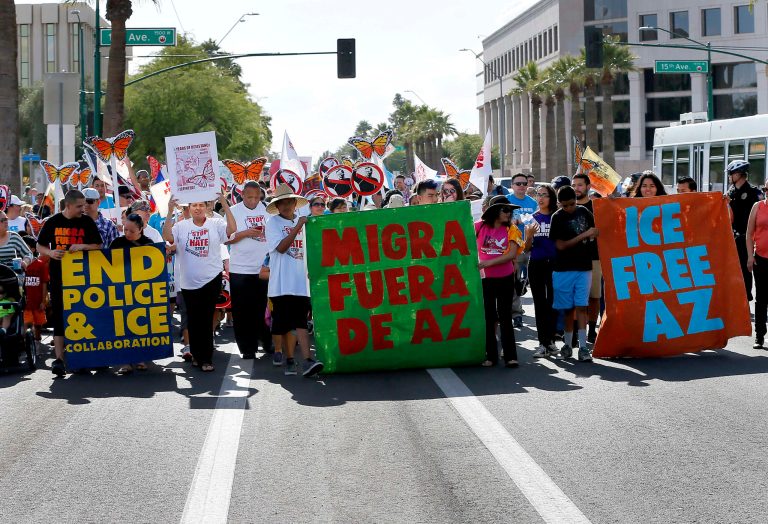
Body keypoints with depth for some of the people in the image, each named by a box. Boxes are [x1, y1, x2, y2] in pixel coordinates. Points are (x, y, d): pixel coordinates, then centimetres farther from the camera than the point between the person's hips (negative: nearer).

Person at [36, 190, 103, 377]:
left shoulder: (87, 222, 4)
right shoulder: (53, 222, 3)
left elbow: (99, 246, 6)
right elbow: (40, 246, 10)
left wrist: (82, 246, -13)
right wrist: (50, 253, -11)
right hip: (59, 276, 0)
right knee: (59, 316, -3)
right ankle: (59, 359, -2)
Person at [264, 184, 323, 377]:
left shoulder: (302, 221, 11)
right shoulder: (273, 223, 0)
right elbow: (281, 247, -13)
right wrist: (297, 228, -17)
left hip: (301, 280, 2)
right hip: (281, 282, -2)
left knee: (301, 321, -8)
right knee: (284, 323, 4)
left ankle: (307, 361, -16)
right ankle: (289, 359, 17)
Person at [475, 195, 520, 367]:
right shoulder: (479, 226, -4)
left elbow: (512, 254, -13)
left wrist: (488, 263, -20)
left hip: (505, 279, 0)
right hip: (485, 279, 0)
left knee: (505, 316, 4)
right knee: (488, 317, 7)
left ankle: (510, 355, 6)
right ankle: (490, 355, 13)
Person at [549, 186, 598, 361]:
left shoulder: (583, 212, 6)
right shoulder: (557, 218, -5)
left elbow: (595, 231, 21)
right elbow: (560, 245, -10)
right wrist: (583, 235, -13)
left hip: (584, 267, 2)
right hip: (564, 269, -2)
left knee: (581, 307, -3)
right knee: (568, 308, 4)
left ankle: (583, 347, -5)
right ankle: (567, 344, 15)